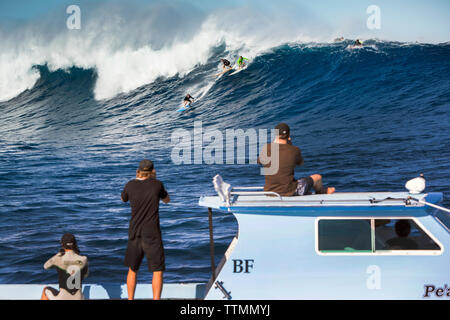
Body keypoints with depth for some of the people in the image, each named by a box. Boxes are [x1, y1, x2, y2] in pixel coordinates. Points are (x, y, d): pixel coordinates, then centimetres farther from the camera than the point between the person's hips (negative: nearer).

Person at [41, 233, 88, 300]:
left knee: (46, 289, 34)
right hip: (78, 299, 1)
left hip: (62, 299, -1)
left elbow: (45, 266, 11)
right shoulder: (84, 259, -7)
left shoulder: (58, 258, -13)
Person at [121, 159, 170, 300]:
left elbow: (123, 199, 20)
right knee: (157, 271, 1)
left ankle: (130, 299, 24)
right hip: (152, 235, -3)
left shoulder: (130, 185, -2)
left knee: (132, 270, 19)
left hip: (134, 234, 3)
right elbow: (167, 200, 12)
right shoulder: (157, 184, -7)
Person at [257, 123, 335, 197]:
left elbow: (260, 161, 12)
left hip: (269, 192, 4)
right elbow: (300, 163, 8)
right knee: (317, 177, 23)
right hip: (289, 193, -3)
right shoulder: (294, 150, -14)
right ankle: (322, 192, 56)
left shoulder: (266, 148, -10)